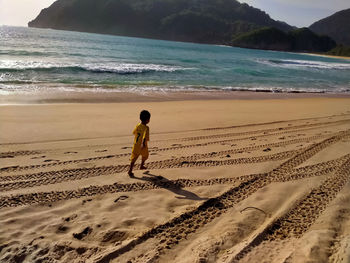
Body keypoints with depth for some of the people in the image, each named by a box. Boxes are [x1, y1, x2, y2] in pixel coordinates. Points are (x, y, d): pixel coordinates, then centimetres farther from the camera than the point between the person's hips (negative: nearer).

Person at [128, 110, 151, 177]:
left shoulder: (138, 126, -1)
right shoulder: (146, 128, -20)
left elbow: (134, 132, 17)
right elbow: (145, 136, -34)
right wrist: (143, 144, -45)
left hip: (136, 145, 4)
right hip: (143, 146, -4)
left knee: (134, 158, 6)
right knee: (145, 156, 25)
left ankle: (130, 170, -1)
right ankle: (142, 166, 43)